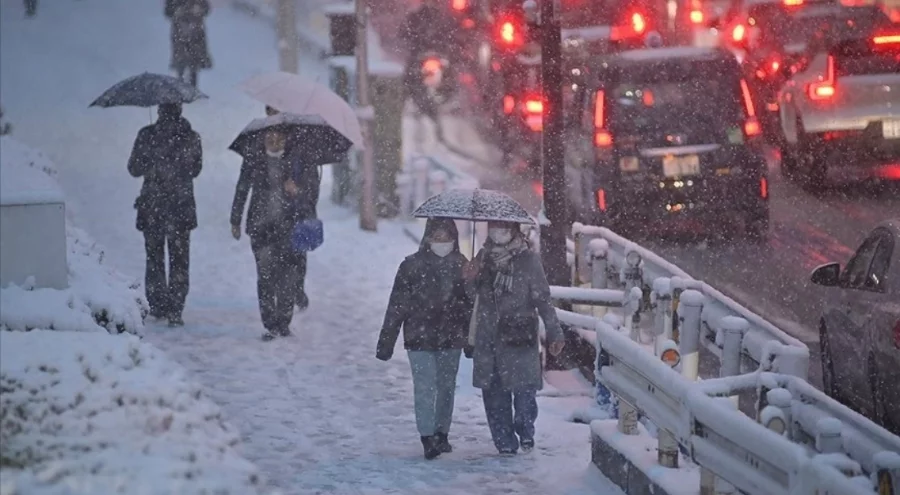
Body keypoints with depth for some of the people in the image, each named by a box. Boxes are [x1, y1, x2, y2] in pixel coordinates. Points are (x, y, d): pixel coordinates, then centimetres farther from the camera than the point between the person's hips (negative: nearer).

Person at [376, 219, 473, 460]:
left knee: (446, 387, 12)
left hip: (451, 339, 3)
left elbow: (469, 305, 9)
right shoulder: (412, 266, -6)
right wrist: (386, 342, -6)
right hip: (420, 340, -3)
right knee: (425, 389, -10)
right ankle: (428, 439, -13)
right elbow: (397, 305, -5)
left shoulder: (461, 266, 3)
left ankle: (442, 435, 25)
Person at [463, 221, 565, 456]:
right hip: (488, 336, 4)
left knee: (524, 388, -8)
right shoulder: (484, 256, 9)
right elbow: (473, 295, 17)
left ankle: (525, 429, 16)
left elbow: (542, 298, -1)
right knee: (494, 392, 4)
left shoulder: (528, 259, -2)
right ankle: (505, 442, 13)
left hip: (520, 335, -4)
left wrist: (554, 332, -5)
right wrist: (470, 279, -5)